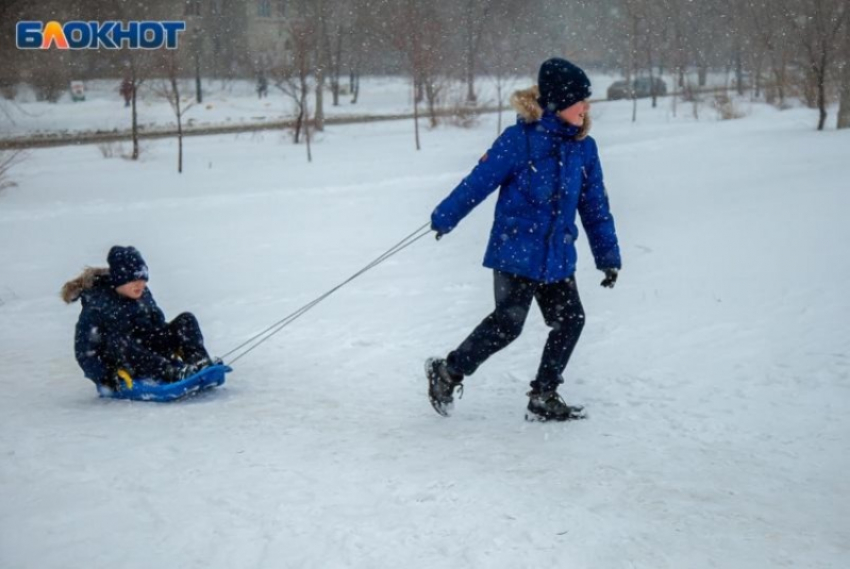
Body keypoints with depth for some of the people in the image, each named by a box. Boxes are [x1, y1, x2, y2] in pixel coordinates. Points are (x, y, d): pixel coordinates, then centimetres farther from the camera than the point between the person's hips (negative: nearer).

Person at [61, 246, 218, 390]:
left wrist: (172, 341, 2)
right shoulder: (96, 304, -14)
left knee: (186, 320, -7)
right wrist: (102, 375, -27)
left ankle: (199, 362, -33)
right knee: (118, 343, -40)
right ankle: (172, 374, -49)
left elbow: (158, 324, 17)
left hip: (150, 354, 6)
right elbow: (84, 349, -15)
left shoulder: (143, 294, 5)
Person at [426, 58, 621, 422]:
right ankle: (449, 372, 15)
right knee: (508, 323, -6)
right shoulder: (519, 140, -14)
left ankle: (543, 398, 16)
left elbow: (595, 207, 11)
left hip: (558, 257, 6)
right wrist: (444, 218, -5)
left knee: (570, 320, 1)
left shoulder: (583, 148, 4)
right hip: (516, 250, -6)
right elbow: (479, 181, -9)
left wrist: (608, 255, 12)